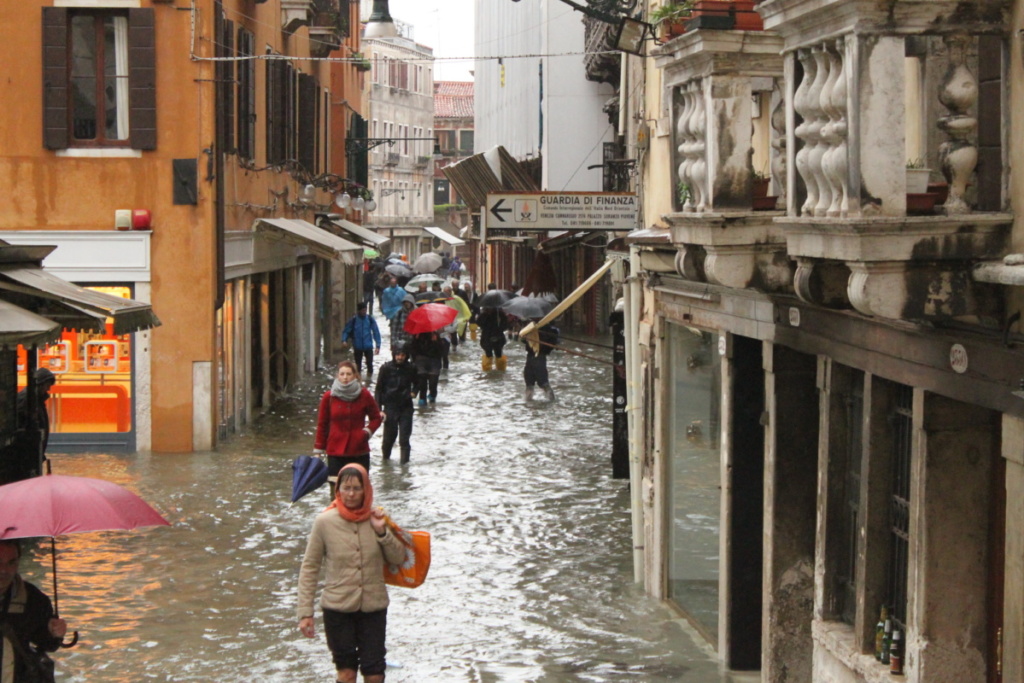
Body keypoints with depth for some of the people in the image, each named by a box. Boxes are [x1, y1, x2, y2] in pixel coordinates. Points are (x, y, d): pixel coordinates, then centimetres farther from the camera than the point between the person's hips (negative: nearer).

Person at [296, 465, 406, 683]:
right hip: (337, 608, -2)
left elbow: (398, 559, 3)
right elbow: (309, 568, -5)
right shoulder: (325, 522, -8)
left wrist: (382, 532, -13)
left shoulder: (377, 518, -1)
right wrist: (305, 612, -8)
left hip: (373, 606, 2)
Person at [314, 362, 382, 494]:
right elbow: (322, 424, 5)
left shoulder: (364, 395, 0)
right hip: (335, 452, -1)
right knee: (336, 490, -6)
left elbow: (376, 418, 11)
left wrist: (367, 431, -7)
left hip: (359, 452, 1)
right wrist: (318, 449, 4)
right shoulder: (329, 397, -1)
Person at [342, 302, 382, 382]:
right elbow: (346, 331, -2)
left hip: (368, 347, 0)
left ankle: (368, 379, 12)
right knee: (358, 365, 10)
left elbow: (376, 332, 0)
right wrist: (344, 340, -21)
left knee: (369, 364, -4)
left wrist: (378, 345, -4)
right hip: (358, 347, 0)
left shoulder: (370, 319, -3)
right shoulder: (353, 320, -5)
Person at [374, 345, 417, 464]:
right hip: (390, 407, -1)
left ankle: (404, 461, 2)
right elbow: (379, 389, -2)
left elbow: (416, 383, 19)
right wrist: (379, 409, -8)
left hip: (406, 406, 1)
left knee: (404, 438, -4)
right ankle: (385, 456, 33)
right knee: (389, 436, 8)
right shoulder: (386, 368, -8)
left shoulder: (411, 368, -2)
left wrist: (413, 392, -1)